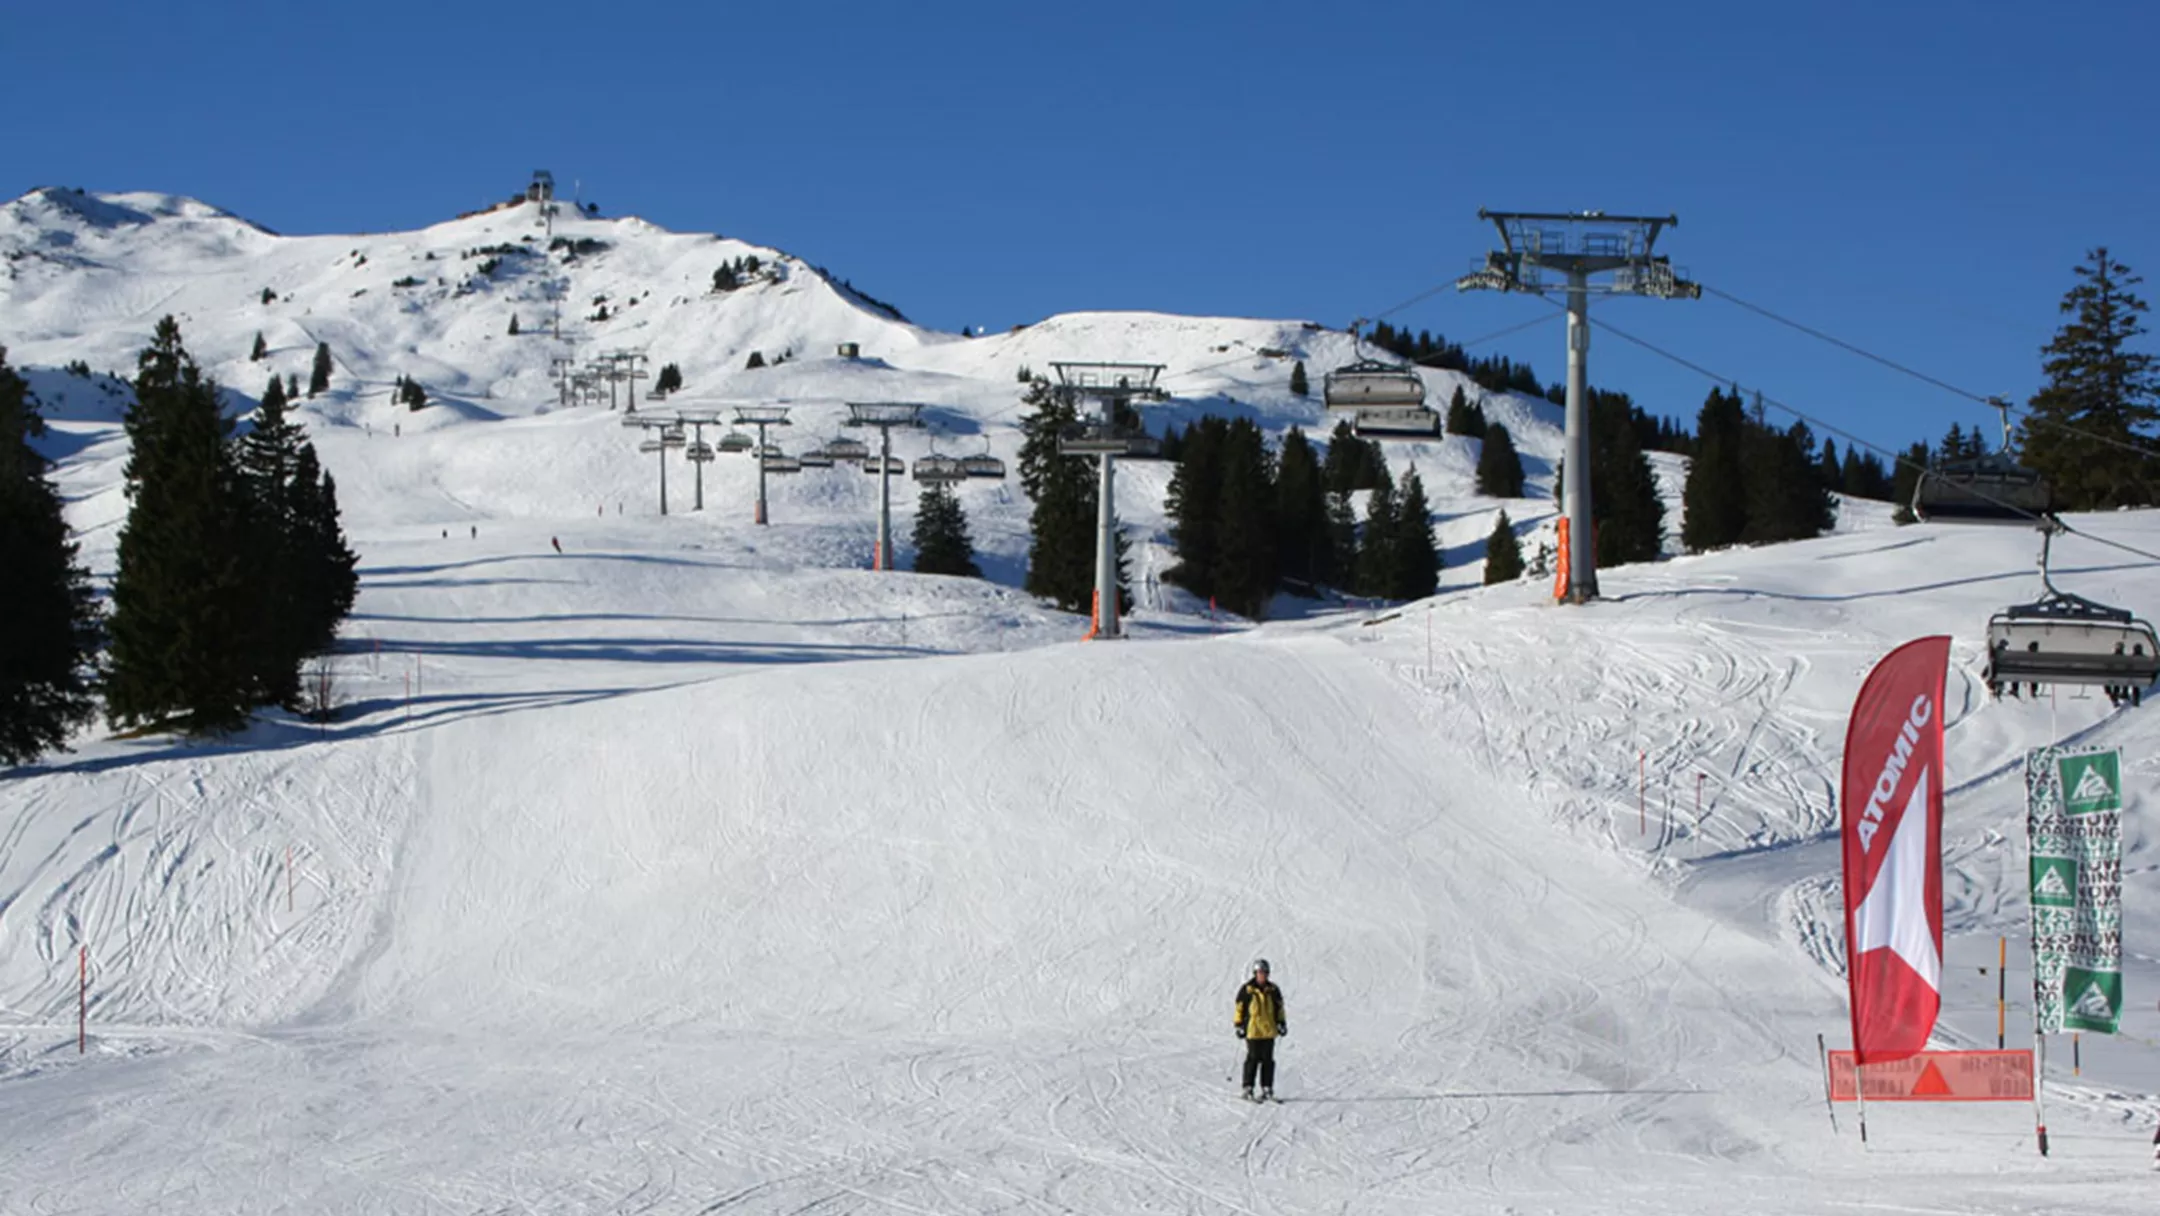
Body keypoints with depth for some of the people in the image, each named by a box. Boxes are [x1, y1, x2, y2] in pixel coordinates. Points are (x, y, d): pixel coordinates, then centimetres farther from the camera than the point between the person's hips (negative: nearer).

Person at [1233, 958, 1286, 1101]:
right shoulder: (1247, 990, -2)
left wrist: (1282, 1022, 14)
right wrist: (1239, 1025, -2)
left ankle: (1267, 1089, 9)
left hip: (1269, 1030, 4)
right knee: (1253, 1059, -5)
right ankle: (1248, 1090, 0)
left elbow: (1279, 1007, 19)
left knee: (1268, 1060, 4)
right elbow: (1239, 1008, 1)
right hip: (1252, 1030, -4)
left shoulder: (1273, 990, 9)